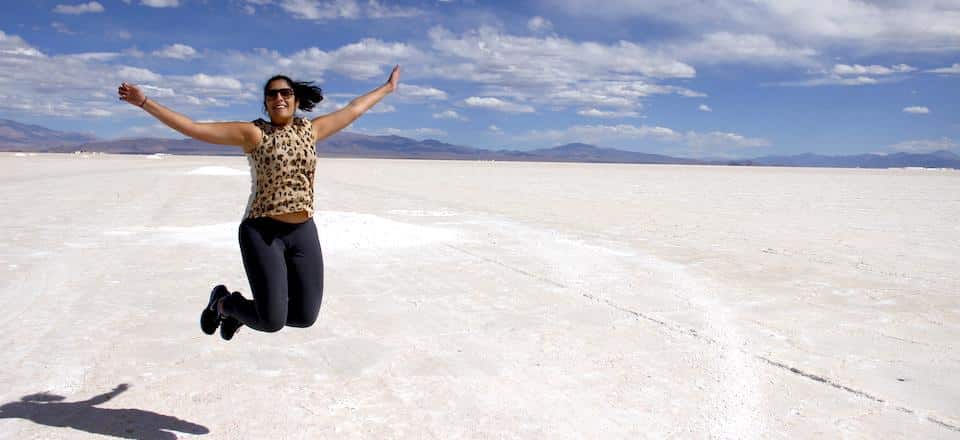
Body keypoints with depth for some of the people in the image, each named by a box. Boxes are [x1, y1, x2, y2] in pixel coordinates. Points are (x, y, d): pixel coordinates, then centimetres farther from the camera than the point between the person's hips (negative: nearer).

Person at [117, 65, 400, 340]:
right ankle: (224, 303, 22)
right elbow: (192, 128, -8)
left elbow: (353, 110, 20)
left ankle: (243, 310, 33)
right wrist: (144, 102, -12)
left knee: (305, 317, 5)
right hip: (262, 232, -5)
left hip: (303, 232, 5)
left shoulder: (311, 130, 8)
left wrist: (387, 88, 29)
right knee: (272, 322, -11)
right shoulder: (253, 133, -5)